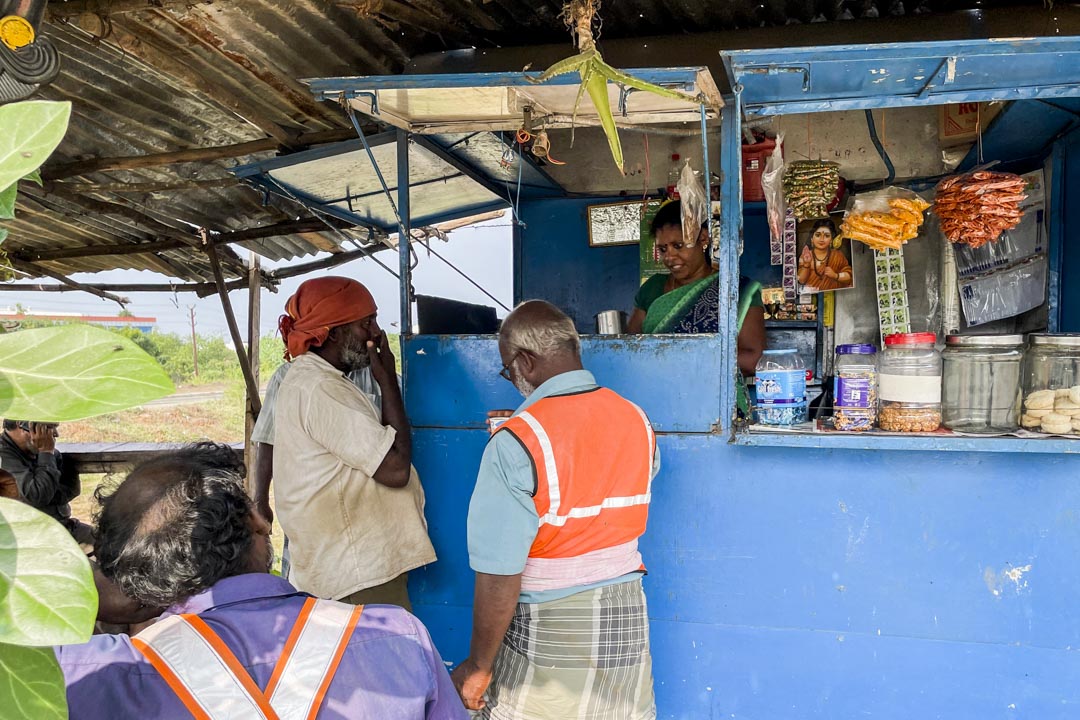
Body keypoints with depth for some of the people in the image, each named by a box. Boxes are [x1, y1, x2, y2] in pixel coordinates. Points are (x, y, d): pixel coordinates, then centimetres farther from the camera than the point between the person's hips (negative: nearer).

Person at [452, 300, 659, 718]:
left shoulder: (515, 443, -20)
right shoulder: (636, 420, -2)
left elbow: (500, 574, -20)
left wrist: (478, 666, -8)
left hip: (548, 630, -5)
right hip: (627, 620, 6)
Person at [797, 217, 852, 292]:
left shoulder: (838, 256, 2)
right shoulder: (805, 256, 2)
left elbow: (849, 276, 4)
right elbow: (801, 281, -4)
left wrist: (835, 276, -13)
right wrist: (806, 264, -17)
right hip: (809, 294, -1)